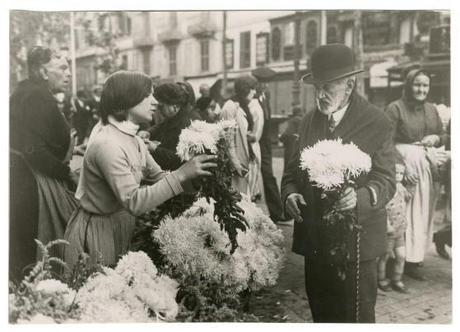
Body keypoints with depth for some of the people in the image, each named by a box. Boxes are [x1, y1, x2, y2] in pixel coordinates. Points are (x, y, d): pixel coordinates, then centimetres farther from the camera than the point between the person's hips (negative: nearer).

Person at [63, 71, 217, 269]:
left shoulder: (134, 140, 3)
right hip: (97, 232, -8)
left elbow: (158, 176, 6)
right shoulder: (106, 144, -25)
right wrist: (180, 175, -32)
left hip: (122, 226, 8)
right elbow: (133, 202, -31)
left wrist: (193, 174, -9)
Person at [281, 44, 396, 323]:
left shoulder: (377, 123, -8)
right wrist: (290, 193, -8)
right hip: (314, 239, 5)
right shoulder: (309, 121, 9)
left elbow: (386, 180, -11)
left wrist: (360, 197, -31)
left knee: (356, 318, 5)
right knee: (321, 315, 17)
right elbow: (293, 168, 13)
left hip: (356, 240, -5)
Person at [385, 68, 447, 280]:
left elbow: (441, 136, 23)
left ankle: (416, 257, 22)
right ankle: (407, 261, 4)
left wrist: (435, 138, -1)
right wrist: (403, 167, -20)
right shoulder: (395, 108, -7)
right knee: (405, 214, -5)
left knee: (423, 213, 10)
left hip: (428, 165, 6)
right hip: (404, 162, -6)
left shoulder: (431, 110, 14)